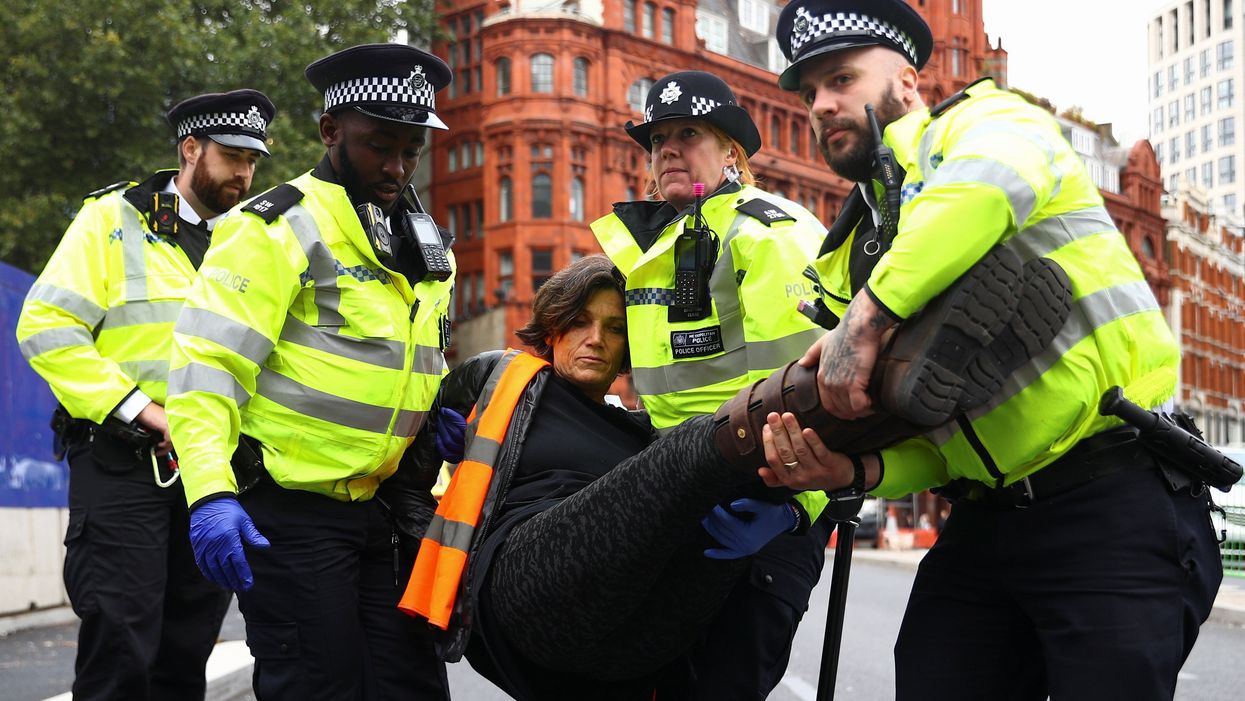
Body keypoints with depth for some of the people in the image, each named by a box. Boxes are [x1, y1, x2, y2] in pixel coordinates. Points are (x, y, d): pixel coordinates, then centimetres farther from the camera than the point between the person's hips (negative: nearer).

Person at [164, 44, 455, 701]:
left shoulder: (426, 246, 14)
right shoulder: (278, 228, -10)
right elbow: (207, 361, -17)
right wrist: (210, 491, -29)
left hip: (377, 508, 7)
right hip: (288, 513, -7)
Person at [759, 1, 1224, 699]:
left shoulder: (982, 119, 2)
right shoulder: (860, 254, 20)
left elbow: (993, 176, -28)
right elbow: (927, 435, 16)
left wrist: (867, 319, -27)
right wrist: (860, 470, -7)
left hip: (1116, 504, -7)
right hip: (986, 520, 7)